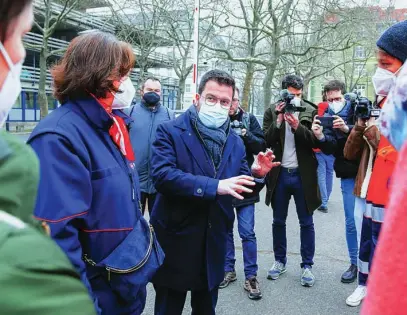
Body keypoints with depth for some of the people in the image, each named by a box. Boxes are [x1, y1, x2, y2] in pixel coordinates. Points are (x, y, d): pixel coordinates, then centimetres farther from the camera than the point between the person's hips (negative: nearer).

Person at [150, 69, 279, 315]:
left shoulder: (236, 142, 7)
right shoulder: (171, 131, -9)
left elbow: (242, 191, 7)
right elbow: (162, 175, -25)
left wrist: (256, 175, -15)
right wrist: (214, 186, -30)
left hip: (214, 244, 5)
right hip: (175, 241, -4)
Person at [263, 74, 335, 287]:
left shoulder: (311, 112, -1)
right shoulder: (272, 112, 1)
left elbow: (316, 142, -9)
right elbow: (266, 141, -7)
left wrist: (298, 127, -22)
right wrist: (278, 121, -19)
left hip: (303, 174, -1)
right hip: (279, 174, 2)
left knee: (306, 222, 6)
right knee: (278, 221, 13)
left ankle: (307, 266, 19)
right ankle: (280, 261, 29)